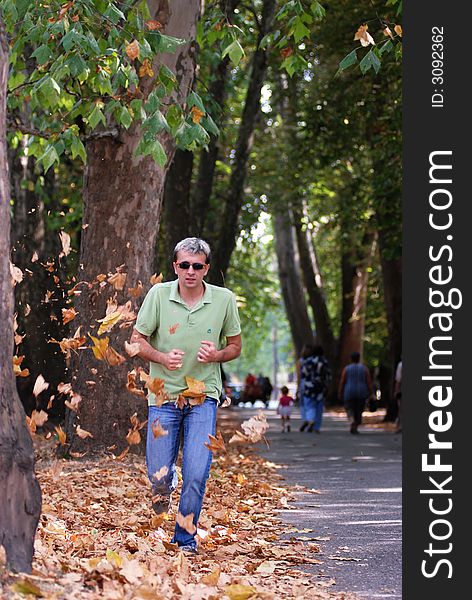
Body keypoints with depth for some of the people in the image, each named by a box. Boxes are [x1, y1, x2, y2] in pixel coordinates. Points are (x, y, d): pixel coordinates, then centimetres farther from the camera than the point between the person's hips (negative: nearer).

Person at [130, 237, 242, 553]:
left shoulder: (224, 299, -2)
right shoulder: (158, 294, -5)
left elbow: (235, 346, 9)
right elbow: (137, 339, 1)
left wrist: (216, 355, -13)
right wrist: (162, 357, -17)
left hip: (203, 396, 0)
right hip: (164, 394, 0)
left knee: (197, 474, -10)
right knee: (158, 475, 3)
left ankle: (186, 538, 9)